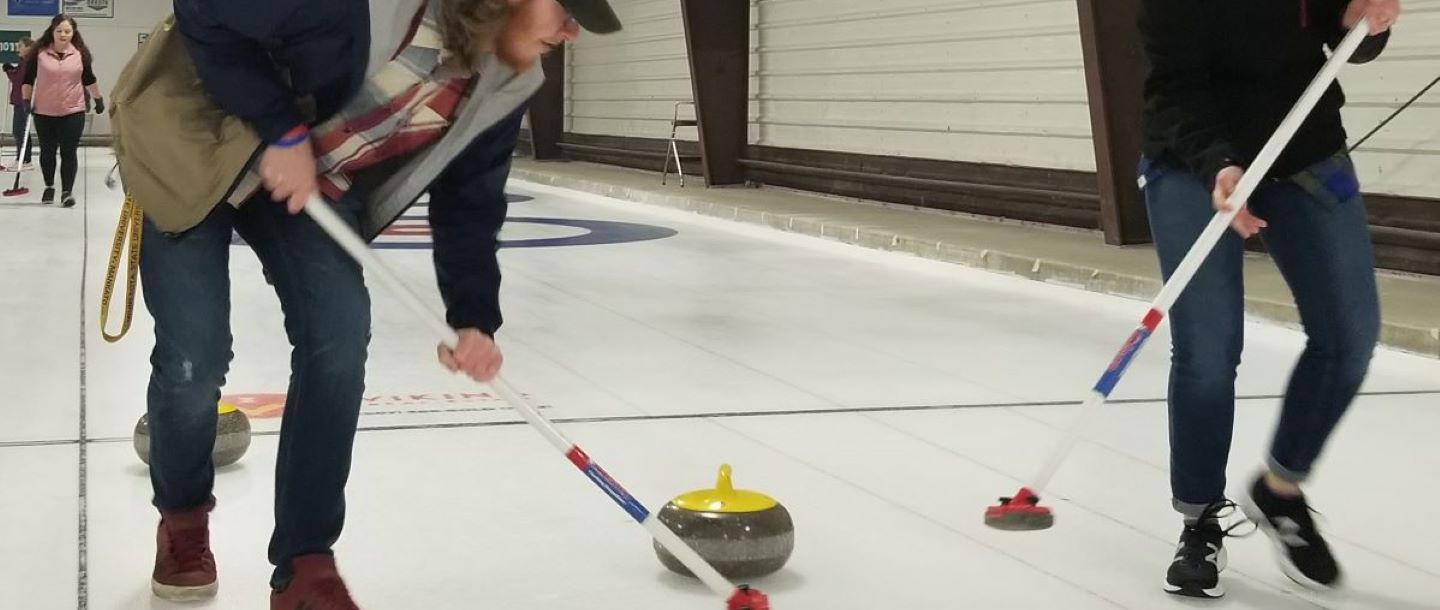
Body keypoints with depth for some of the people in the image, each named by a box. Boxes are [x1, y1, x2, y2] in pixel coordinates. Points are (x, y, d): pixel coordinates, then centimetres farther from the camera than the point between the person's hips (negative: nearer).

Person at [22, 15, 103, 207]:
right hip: (44, 112, 0)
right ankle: (49, 187, 31)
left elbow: (89, 79, 13)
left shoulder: (80, 53, 0)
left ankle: (67, 192, 2)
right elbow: (28, 79, 2)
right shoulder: (39, 53, -6)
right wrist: (26, 101, -3)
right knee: (47, 152, 11)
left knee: (69, 153, -3)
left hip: (73, 112, 0)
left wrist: (98, 99, 20)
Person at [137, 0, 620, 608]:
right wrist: (280, 129, -29)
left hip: (315, 181, 6)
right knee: (196, 354, -8)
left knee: (338, 336, -13)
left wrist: (474, 319, -18)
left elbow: (469, 202, -4)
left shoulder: (504, 84, -13)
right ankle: (182, 518, 24)